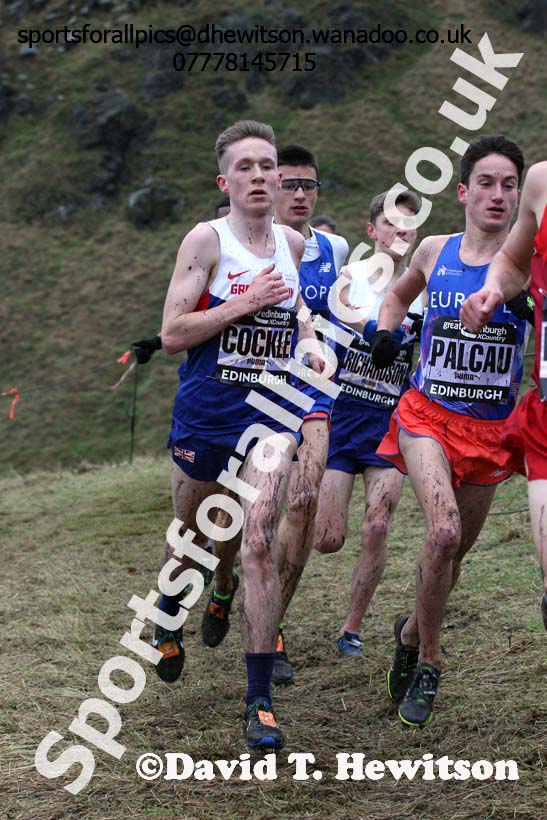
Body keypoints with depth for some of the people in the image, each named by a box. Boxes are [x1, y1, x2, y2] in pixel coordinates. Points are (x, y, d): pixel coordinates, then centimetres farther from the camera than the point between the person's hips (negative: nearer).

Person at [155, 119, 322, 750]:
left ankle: (259, 701, -10)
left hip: (269, 413, 2)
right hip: (203, 414, -2)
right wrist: (245, 303, -19)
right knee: (189, 533, 17)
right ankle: (169, 620, 50)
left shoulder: (295, 243, 7)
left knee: (260, 545, -12)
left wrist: (307, 337, 10)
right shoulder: (206, 240, -8)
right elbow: (171, 334, -14)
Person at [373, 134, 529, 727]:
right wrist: (386, 332, 4)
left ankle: (410, 632, 44)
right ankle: (428, 665, -7)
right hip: (427, 414, -1)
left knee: (454, 550, 13)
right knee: (444, 529, -24)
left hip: (490, 428, 1)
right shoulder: (435, 251, 2)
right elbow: (398, 295, 23)